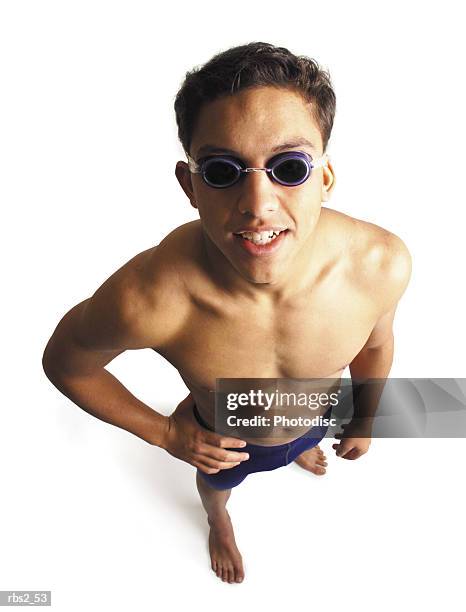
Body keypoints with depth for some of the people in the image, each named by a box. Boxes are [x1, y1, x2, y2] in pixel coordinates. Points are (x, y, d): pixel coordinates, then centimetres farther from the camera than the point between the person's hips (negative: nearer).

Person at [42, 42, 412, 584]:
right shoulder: (144, 299, -46)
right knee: (216, 484, 35)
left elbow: (376, 342, -11)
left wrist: (365, 419, 6)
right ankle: (219, 524, 74)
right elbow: (63, 362, -21)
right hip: (222, 439, -1)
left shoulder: (382, 264, -36)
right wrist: (163, 432, -16)